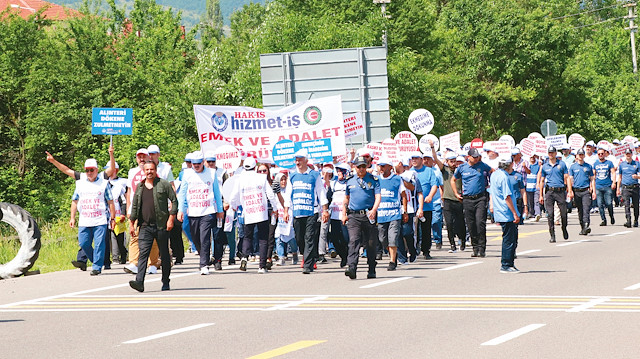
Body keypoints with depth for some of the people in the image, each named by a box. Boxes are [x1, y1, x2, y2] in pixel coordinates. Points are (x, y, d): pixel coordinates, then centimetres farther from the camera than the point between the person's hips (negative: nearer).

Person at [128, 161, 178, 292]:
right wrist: (131, 223, 14)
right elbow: (135, 206, 19)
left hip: (161, 226, -3)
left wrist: (171, 218, -9)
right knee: (143, 253, -10)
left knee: (164, 254, 6)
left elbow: (174, 201, -1)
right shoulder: (140, 187, 13)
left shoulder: (164, 184, 1)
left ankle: (166, 282, 17)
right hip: (145, 226, 3)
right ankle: (139, 282, -19)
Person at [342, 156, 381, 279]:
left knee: (371, 244, 4)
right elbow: (346, 199, 23)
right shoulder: (350, 182, 13)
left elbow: (378, 197, -4)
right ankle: (351, 268, -25)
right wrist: (344, 214, 16)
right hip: (353, 216, 1)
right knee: (353, 241, -14)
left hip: (369, 215, -1)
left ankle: (371, 270, 15)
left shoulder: (374, 180, 5)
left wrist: (374, 210, -21)